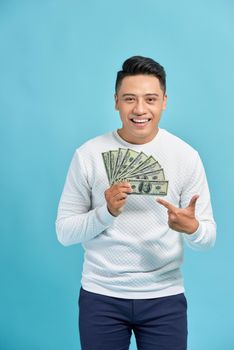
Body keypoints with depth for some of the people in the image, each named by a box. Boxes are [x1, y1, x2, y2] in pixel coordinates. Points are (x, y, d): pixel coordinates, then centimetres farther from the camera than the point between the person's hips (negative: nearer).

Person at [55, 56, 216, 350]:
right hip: (101, 295, 0)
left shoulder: (186, 156, -5)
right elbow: (64, 232, -3)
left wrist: (192, 228, -25)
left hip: (165, 296, 1)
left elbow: (208, 238, -3)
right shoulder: (87, 155, -7)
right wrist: (106, 212, -20)